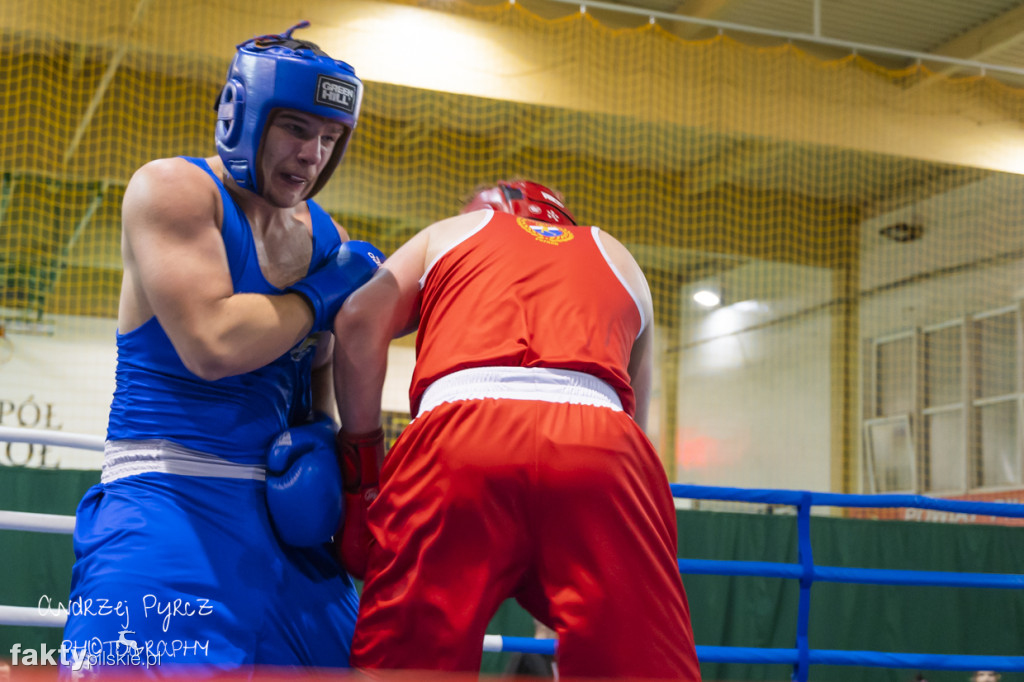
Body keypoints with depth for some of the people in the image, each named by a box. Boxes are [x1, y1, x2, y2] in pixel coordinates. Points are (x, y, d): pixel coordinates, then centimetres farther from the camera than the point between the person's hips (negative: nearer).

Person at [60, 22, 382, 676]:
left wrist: (319, 437, -1)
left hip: (281, 511, 6)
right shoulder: (172, 188, -7)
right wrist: (324, 294, -8)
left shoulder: (328, 239, 12)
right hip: (168, 502, -6)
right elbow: (212, 346, -20)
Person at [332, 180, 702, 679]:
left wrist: (361, 465, 13)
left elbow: (359, 320, 12)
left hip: (457, 436, -1)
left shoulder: (448, 232, 32)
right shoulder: (617, 257, 37)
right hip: (603, 441, 2)